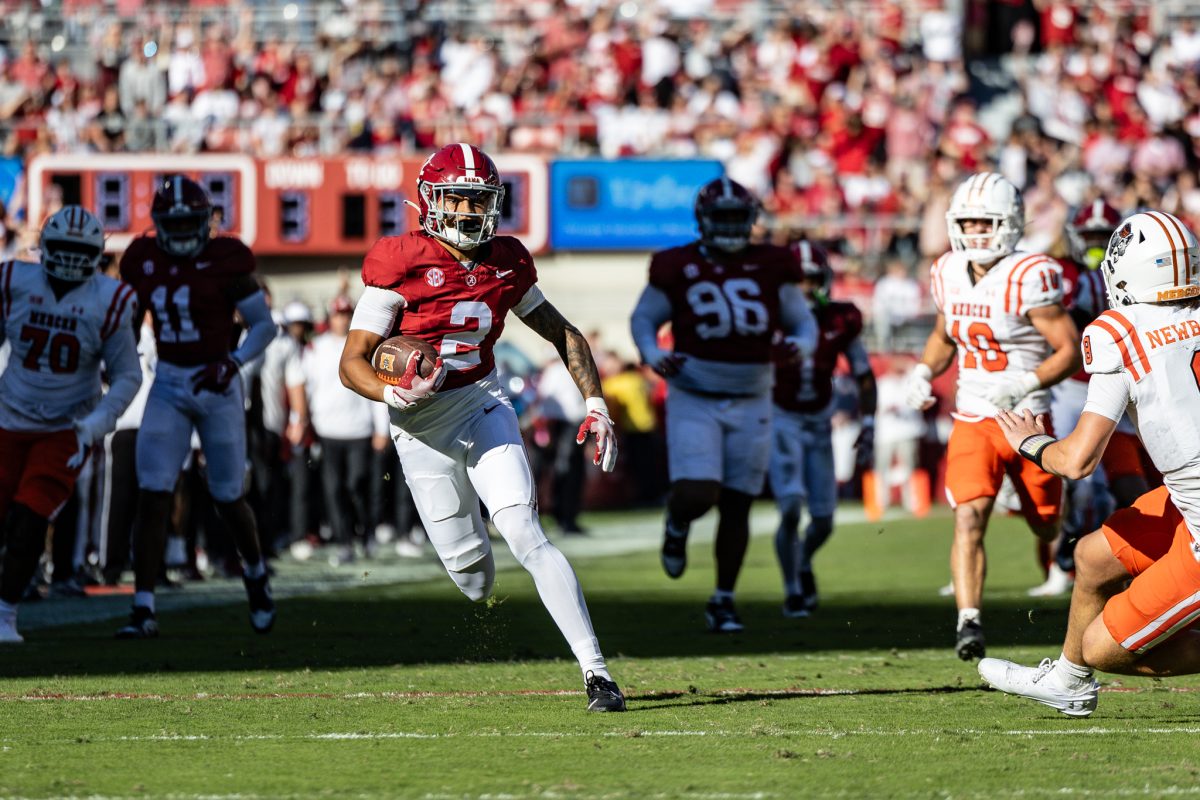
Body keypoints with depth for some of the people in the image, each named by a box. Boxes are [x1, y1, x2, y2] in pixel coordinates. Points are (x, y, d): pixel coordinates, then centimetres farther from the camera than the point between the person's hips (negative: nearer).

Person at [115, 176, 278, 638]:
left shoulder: (225, 262, -10)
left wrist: (232, 364, -19)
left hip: (216, 386, -3)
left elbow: (264, 325, -6)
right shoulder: (143, 263, 1)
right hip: (167, 387, 3)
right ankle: (143, 611, -10)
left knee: (228, 497, 7)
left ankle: (255, 572, 38)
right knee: (152, 496, -9)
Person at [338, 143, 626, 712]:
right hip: (421, 427, -1)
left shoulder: (506, 262, 1)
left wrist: (595, 405, 4)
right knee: (467, 561, 4)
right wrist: (395, 396, -31)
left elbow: (563, 335, 15)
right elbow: (353, 362, -12)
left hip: (483, 407, 1)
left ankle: (596, 672, -21)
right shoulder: (401, 264, -12)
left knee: (525, 536, -17)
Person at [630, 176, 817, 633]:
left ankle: (723, 600, 19)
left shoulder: (770, 270, 0)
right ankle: (677, 524, 20)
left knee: (736, 507, 5)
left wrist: (801, 347, -14)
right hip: (695, 402, -2)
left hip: (750, 403, 2)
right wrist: (654, 357, -12)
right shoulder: (678, 269, -5)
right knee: (697, 495, -18)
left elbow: (803, 323, 9)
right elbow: (643, 319, 7)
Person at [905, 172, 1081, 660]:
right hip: (972, 421, 3)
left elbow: (1071, 350, -16)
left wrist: (1023, 385, -28)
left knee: (1047, 527, 12)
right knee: (969, 517, -18)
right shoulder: (949, 275, 3)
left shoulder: (1028, 278, -16)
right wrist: (924, 371, 4)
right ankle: (969, 621, -24)